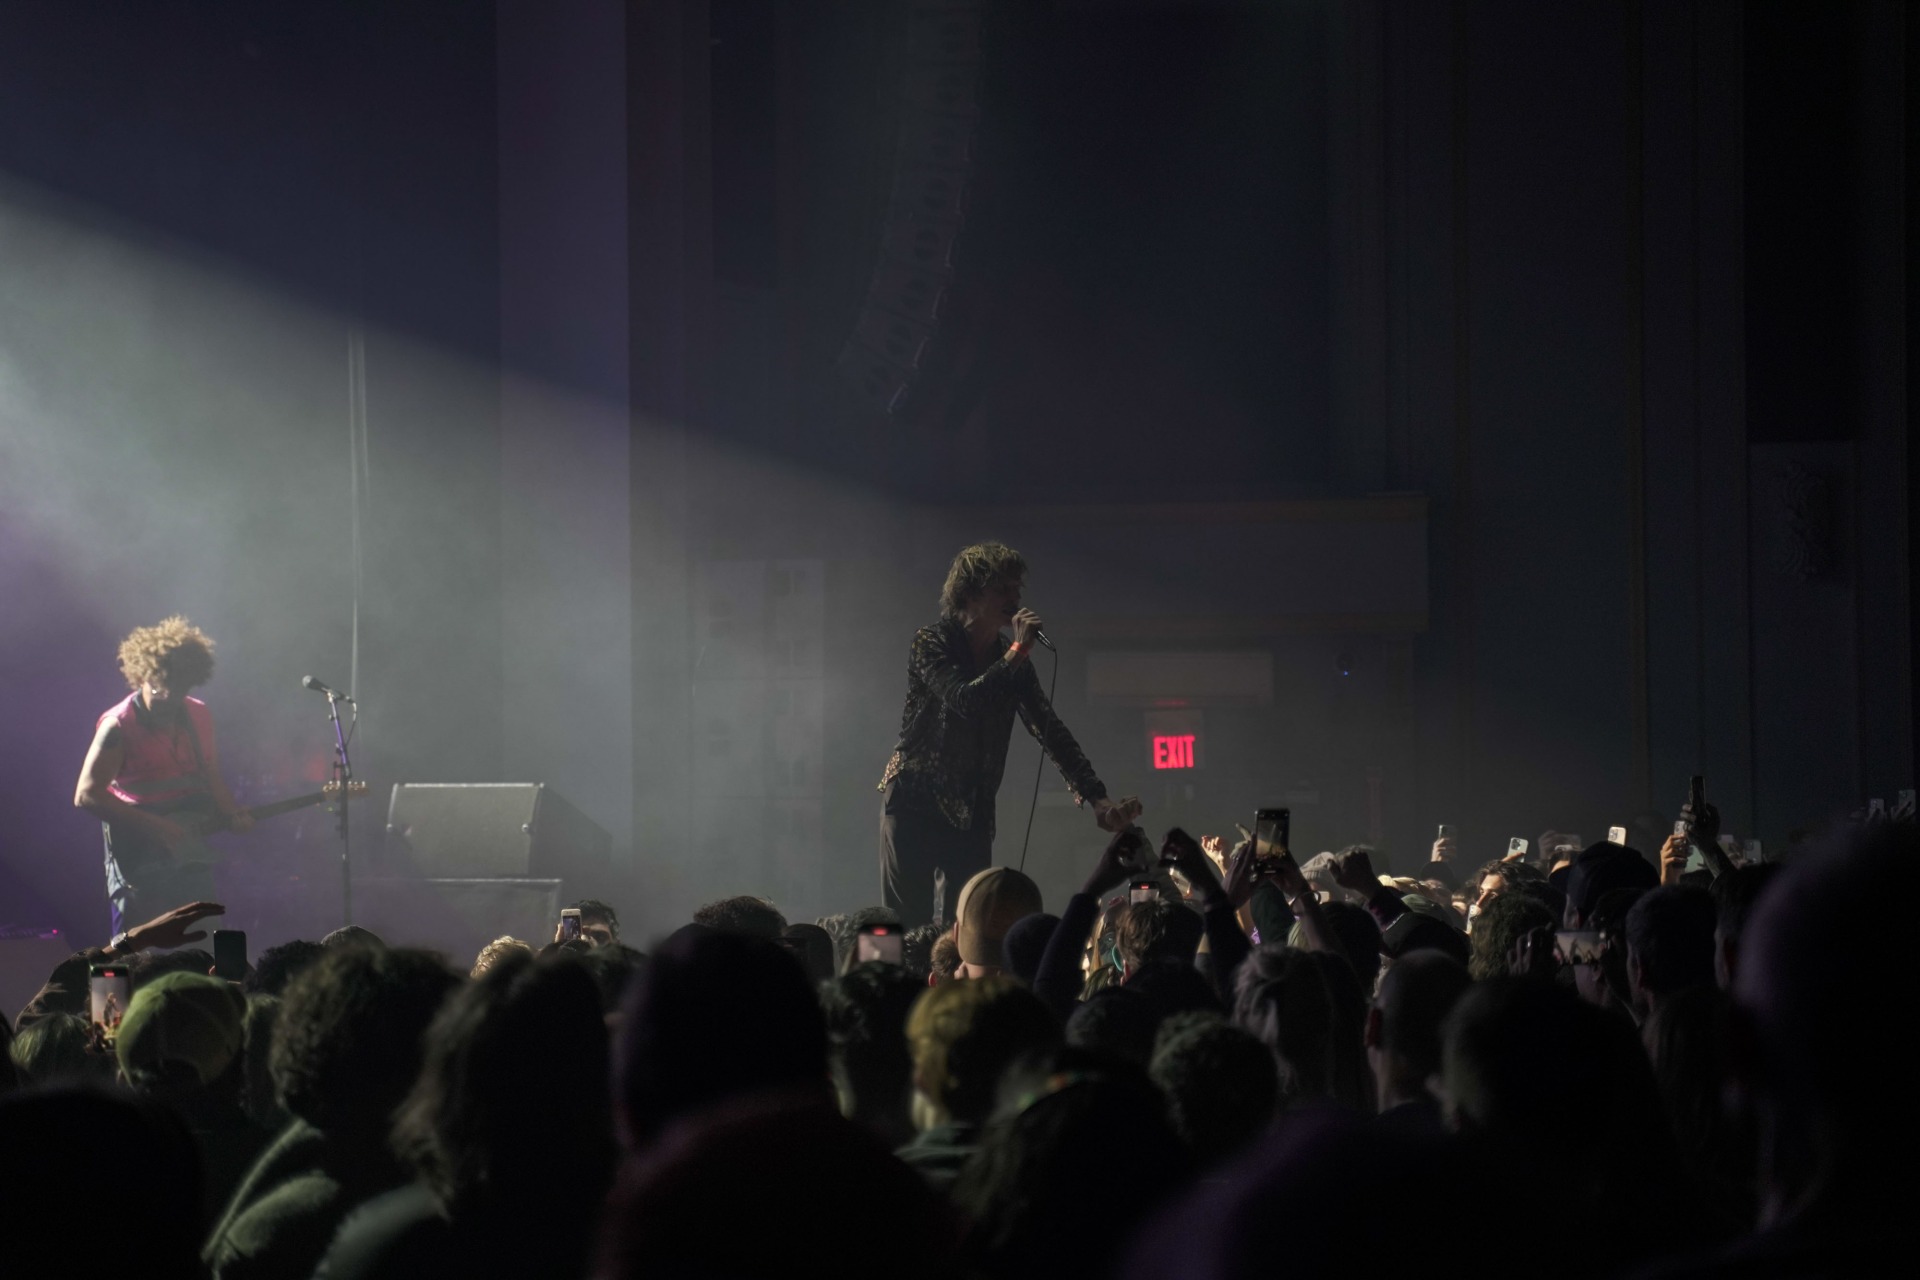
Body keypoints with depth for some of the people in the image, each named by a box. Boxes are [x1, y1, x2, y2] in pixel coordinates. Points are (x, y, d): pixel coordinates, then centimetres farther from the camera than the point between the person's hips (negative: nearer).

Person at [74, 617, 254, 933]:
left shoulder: (199, 717, 7)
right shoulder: (119, 726, -12)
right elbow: (86, 795, -16)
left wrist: (233, 814, -3)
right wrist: (153, 825, -21)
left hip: (191, 857, 6)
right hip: (139, 867, -6)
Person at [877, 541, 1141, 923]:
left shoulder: (1014, 663, 8)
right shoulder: (932, 644, -7)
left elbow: (1051, 732, 3)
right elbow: (963, 700, -24)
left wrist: (1097, 799, -7)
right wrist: (1017, 653, -20)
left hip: (971, 813, 5)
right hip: (914, 802, -5)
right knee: (909, 925, -7)